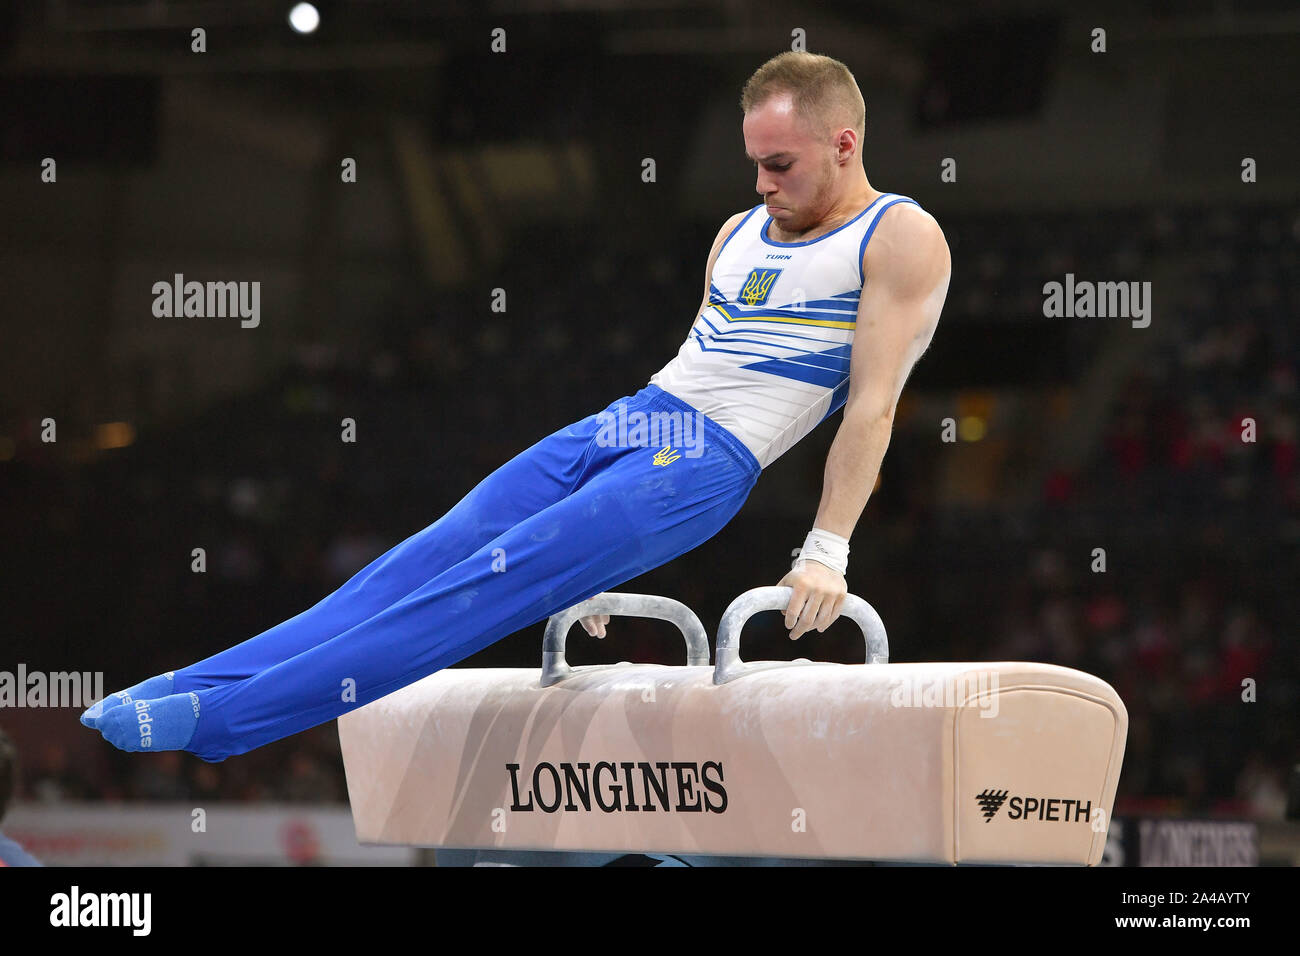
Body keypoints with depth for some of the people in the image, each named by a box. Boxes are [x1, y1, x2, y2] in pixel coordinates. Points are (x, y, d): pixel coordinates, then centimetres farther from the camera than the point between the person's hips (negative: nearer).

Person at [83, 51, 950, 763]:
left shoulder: (902, 238, -2)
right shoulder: (742, 233, 22)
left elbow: (874, 402, -10)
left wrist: (828, 551, -18)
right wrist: (608, 547, 23)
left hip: (703, 465, -8)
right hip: (626, 422, 8)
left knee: (488, 585, -20)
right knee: (425, 560, -6)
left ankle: (221, 716, -30)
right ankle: (184, 689, -14)